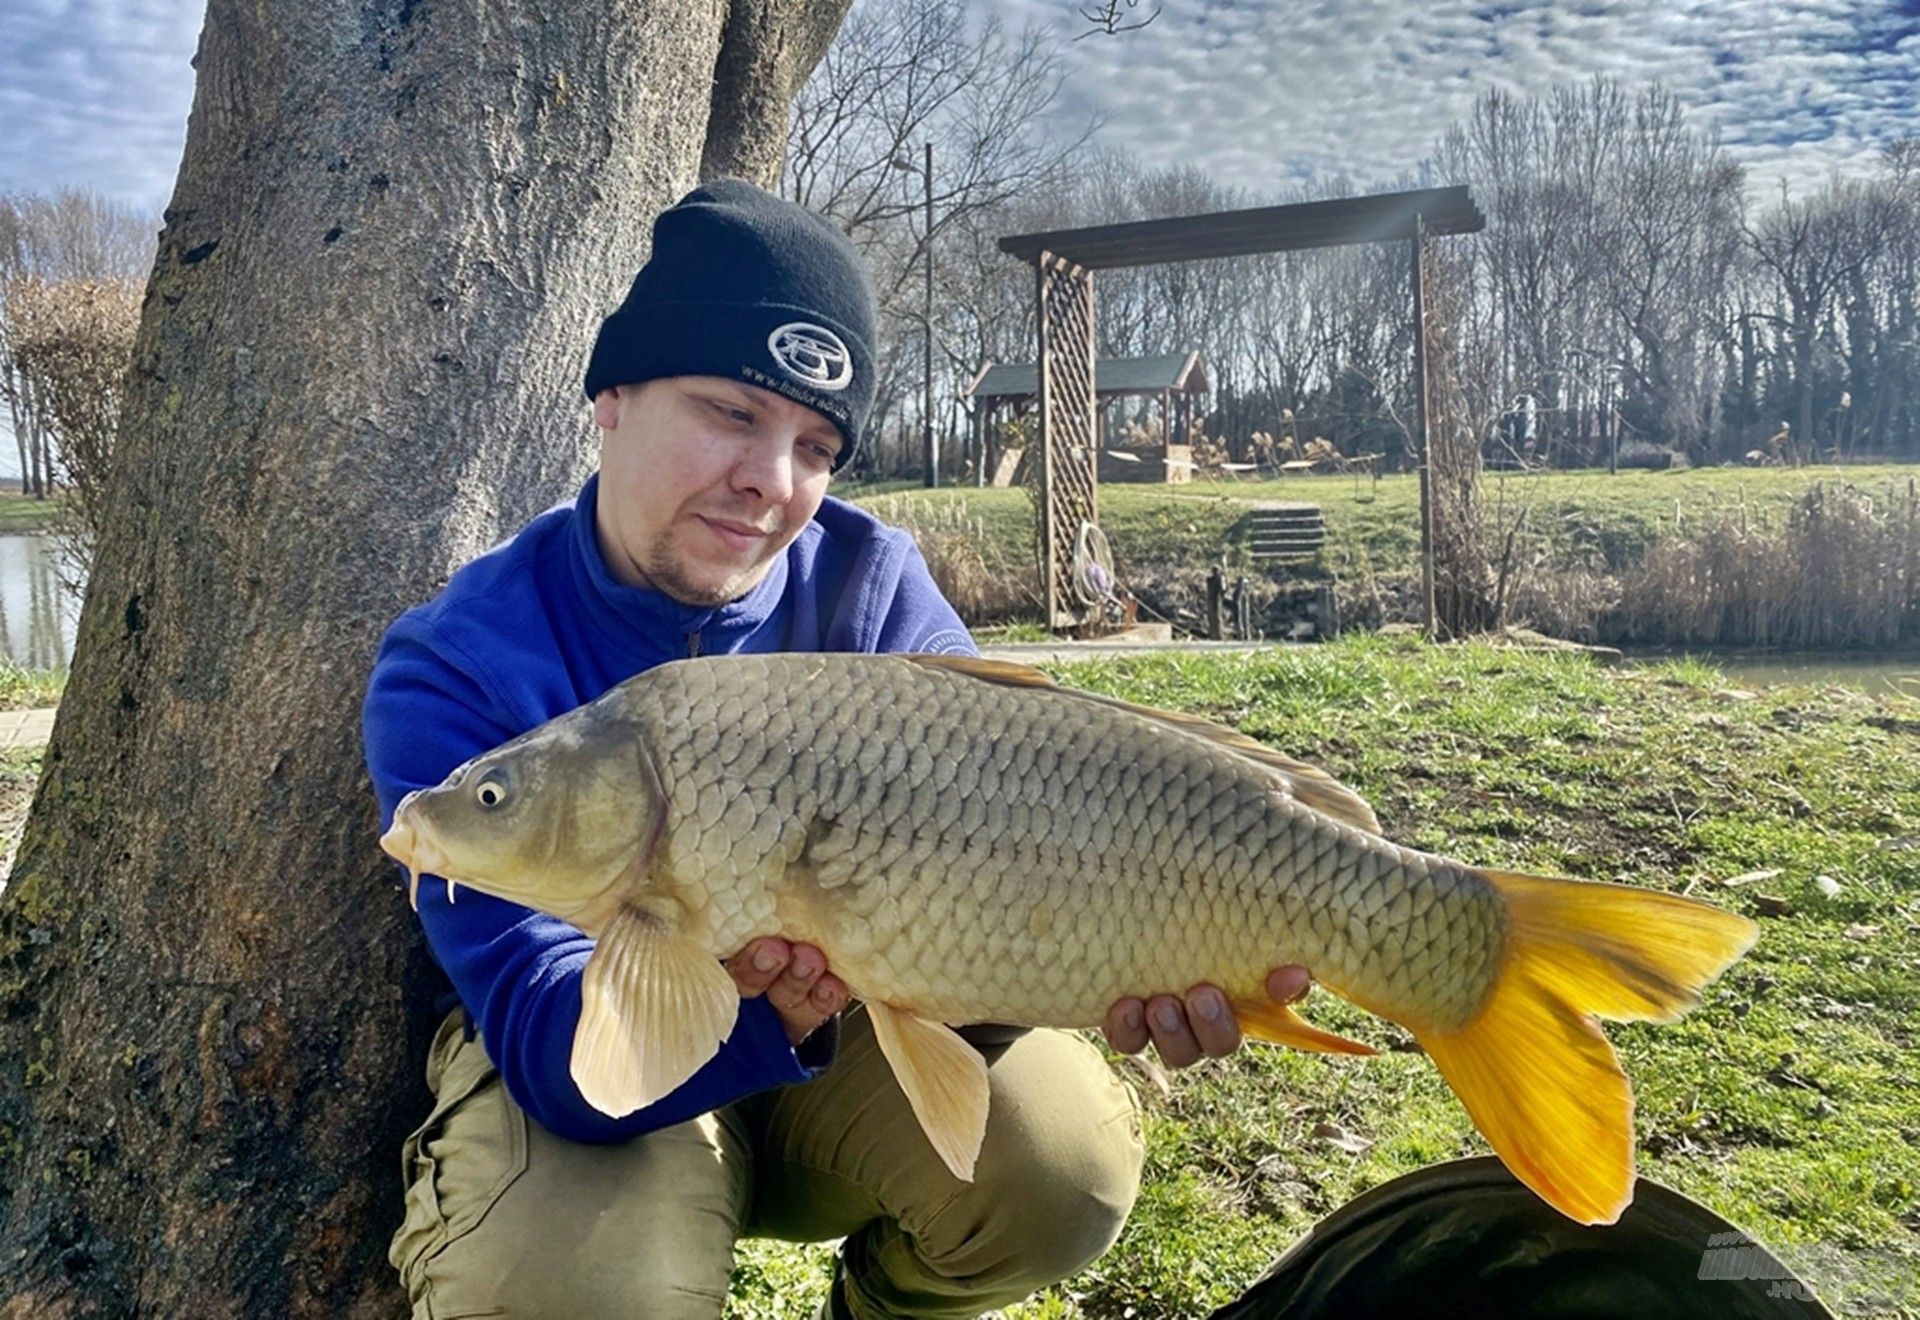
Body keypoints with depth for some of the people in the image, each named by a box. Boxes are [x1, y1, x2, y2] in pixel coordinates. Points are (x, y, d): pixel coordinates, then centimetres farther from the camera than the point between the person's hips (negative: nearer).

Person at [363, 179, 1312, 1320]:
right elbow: (559, 1048, -28)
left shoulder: (872, 585, -12)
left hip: (849, 1025, 3)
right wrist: (741, 998, -50)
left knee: (1063, 1156, -23)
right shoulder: (456, 670, -21)